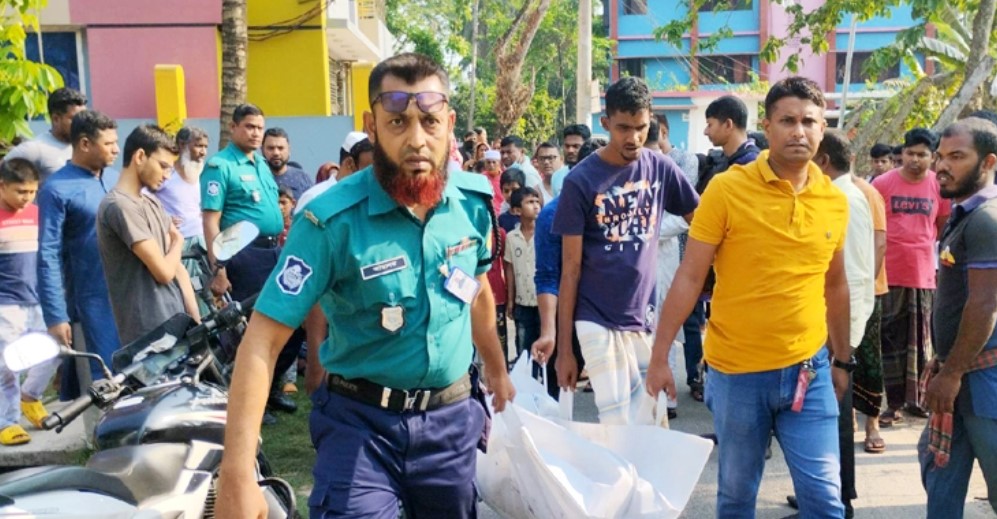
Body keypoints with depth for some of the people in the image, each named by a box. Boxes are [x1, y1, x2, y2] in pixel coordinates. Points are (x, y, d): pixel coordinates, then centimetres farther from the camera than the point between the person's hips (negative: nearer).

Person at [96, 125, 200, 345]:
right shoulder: (119, 206, -14)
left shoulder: (152, 203, 15)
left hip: (177, 322, 8)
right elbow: (164, 271, -17)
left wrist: (197, 321, 6)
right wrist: (177, 241, 4)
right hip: (150, 332, -8)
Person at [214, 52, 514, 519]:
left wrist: (496, 369, 26)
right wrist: (237, 476, -29)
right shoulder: (332, 220, -20)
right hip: (361, 423, -4)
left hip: (452, 417, 5)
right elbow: (263, 340, -22)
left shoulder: (474, 201, -5)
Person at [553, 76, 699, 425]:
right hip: (599, 321, -3)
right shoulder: (581, 180, -9)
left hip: (645, 316, 4)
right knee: (617, 425, -3)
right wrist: (564, 348, -6)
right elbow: (571, 268, -6)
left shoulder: (660, 168, 0)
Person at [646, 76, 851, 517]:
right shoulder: (726, 189, -10)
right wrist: (659, 357, -10)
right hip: (737, 371, -2)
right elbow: (689, 278, -9)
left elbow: (835, 286, 15)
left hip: (808, 370, 3)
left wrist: (842, 360, 19)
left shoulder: (835, 201, 2)